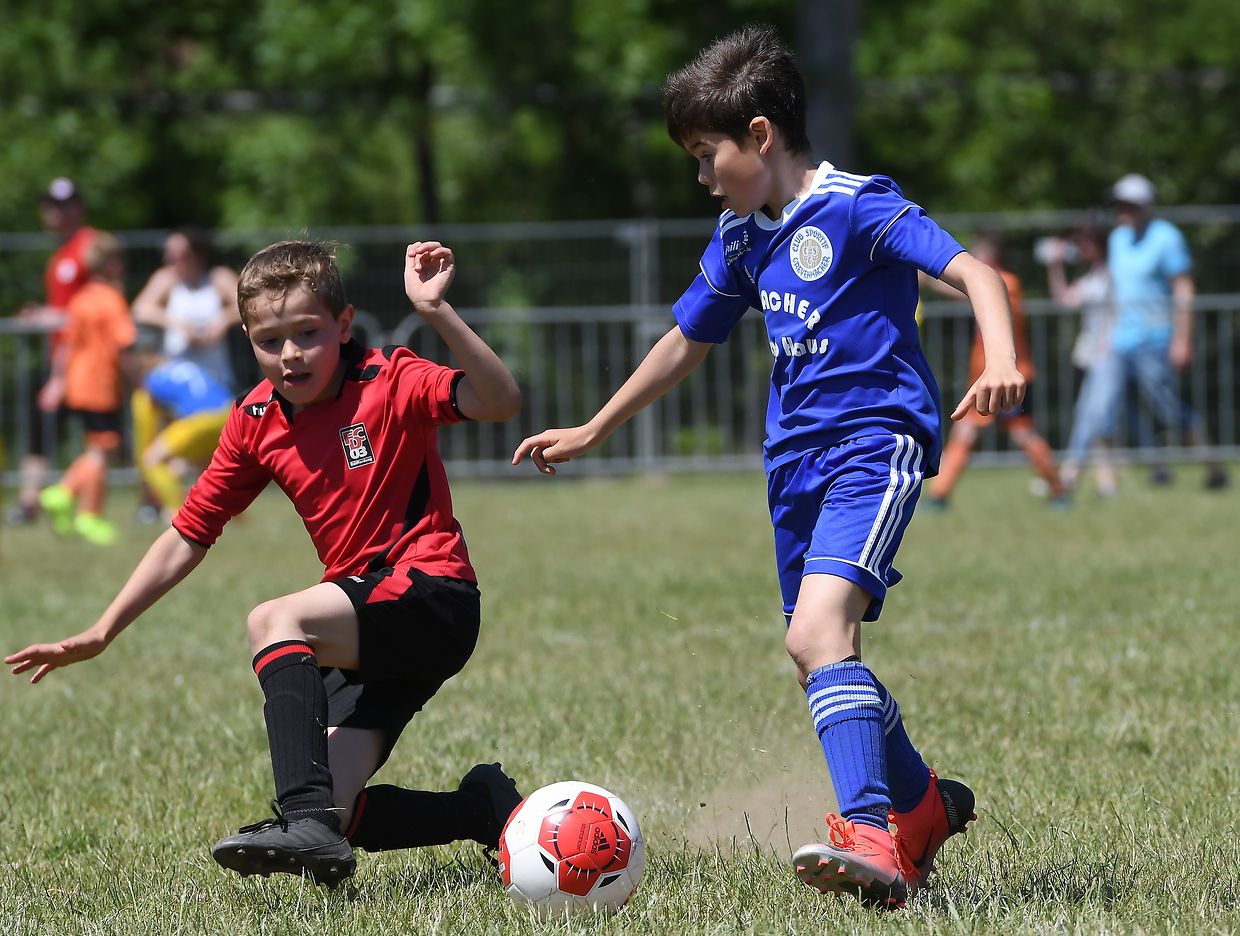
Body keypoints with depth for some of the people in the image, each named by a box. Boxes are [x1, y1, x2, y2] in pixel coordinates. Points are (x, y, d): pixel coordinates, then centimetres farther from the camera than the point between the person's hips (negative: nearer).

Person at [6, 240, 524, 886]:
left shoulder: (389, 383, -10)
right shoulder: (256, 422, 6)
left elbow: (500, 402, -27)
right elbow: (188, 536, 12)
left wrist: (437, 313, -38)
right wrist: (102, 632, 7)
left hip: (433, 596, -7)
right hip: (364, 631, 7)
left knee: (274, 620, -31)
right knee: (336, 819, -7)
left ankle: (306, 821, -40)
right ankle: (486, 809, 15)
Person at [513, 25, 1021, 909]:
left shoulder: (856, 209, -11)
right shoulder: (742, 236, 13)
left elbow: (973, 271, -21)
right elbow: (686, 340, 26)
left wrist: (1002, 362, -40)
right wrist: (592, 432, 32)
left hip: (874, 441, -9)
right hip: (797, 455, 9)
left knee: (819, 630, -26)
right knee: (822, 660, 12)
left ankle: (870, 839, -34)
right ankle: (922, 804, 34)